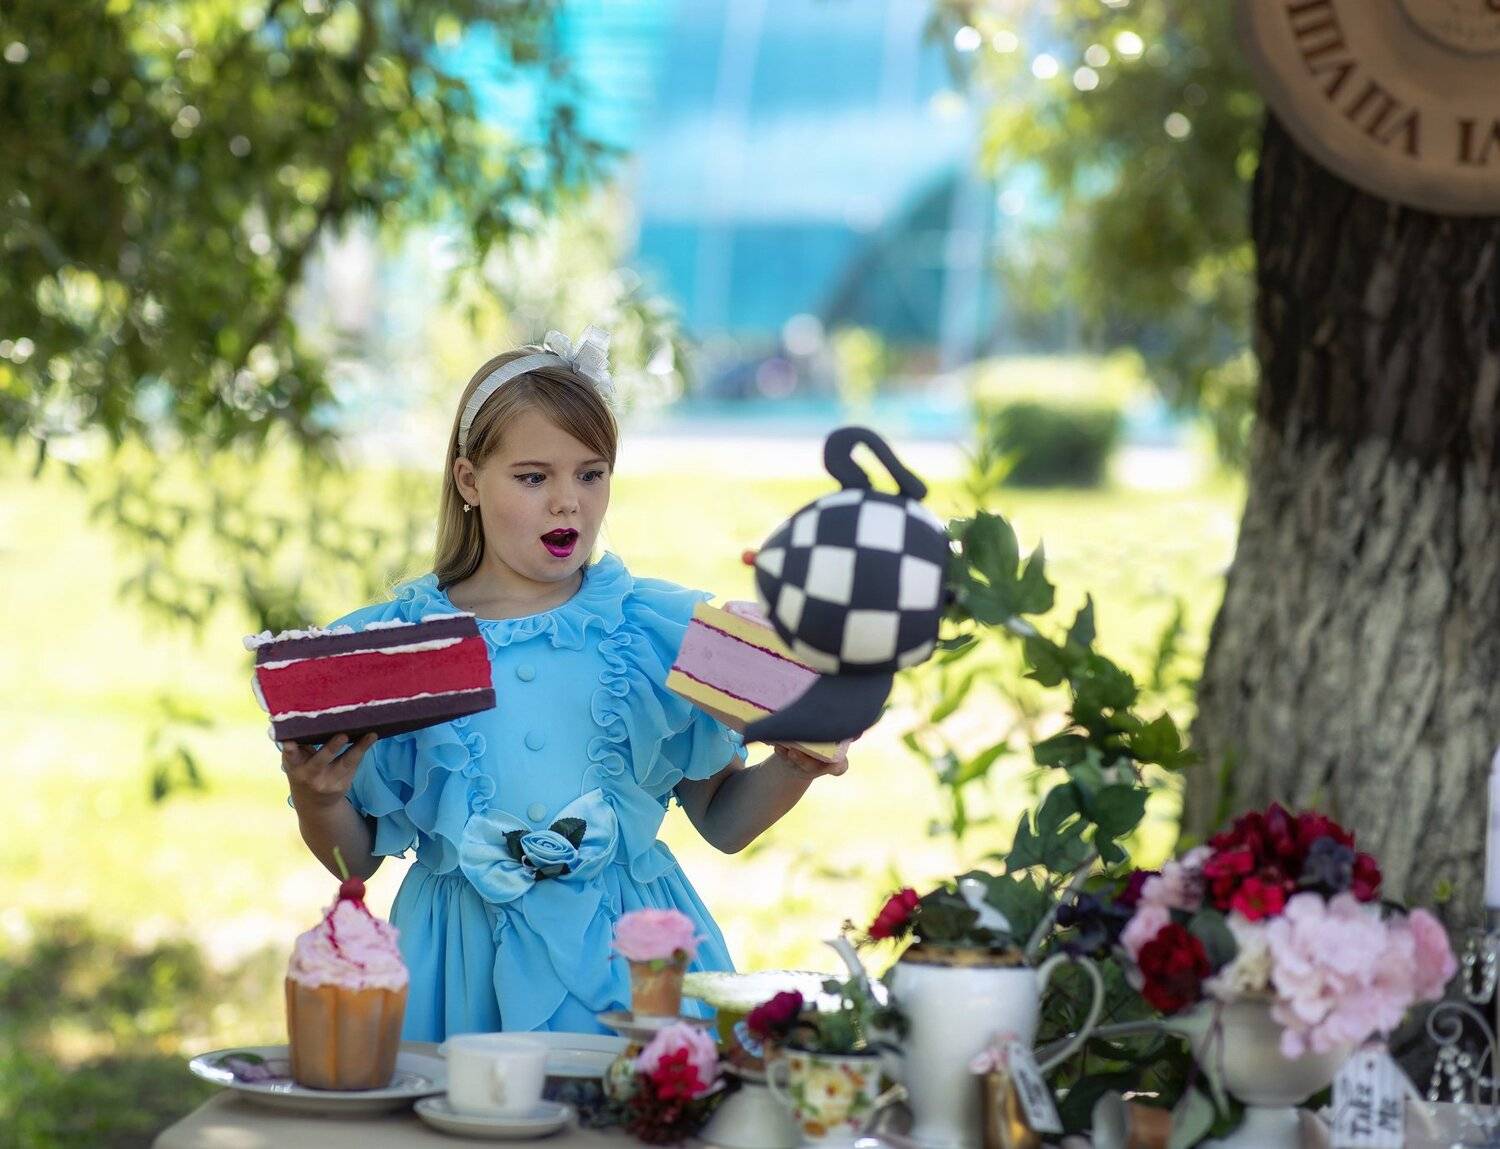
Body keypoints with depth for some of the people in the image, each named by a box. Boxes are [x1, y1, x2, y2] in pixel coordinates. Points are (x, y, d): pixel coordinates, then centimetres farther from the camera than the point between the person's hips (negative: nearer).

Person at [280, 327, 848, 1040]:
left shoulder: (664, 630, 5)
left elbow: (723, 821, 10)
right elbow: (355, 860, 7)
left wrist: (791, 770, -7)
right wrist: (316, 800, -12)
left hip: (631, 957, 1)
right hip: (467, 969, 0)